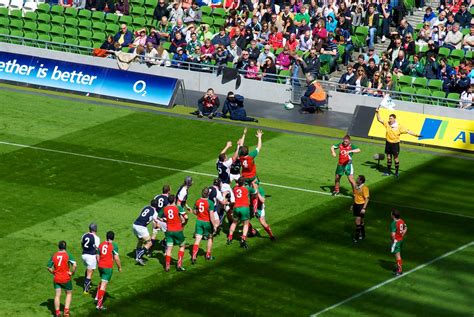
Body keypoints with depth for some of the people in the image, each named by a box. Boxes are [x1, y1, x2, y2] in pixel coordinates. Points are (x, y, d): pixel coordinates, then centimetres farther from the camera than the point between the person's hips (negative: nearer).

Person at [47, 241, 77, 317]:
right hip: (66, 279, -2)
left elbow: (49, 267, 2)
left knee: (57, 295, 8)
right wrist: (72, 272, -9)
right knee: (69, 294, 16)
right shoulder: (68, 255, -10)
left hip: (56, 279, 2)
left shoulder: (54, 255, 0)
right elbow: (74, 265, -22)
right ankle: (66, 310, 6)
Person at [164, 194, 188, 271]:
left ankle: (167, 266, -2)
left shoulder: (165, 209, 1)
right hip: (178, 230, -3)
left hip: (169, 231, 3)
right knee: (182, 246, 16)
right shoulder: (178, 207, -10)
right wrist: (184, 223, 3)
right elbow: (186, 217, -17)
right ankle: (179, 264, 8)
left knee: (169, 248, 5)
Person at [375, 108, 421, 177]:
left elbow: (407, 131, -11)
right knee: (388, 157, 11)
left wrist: (415, 135, -15)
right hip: (388, 143, 4)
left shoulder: (399, 127, -12)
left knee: (395, 158, 1)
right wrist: (378, 112, -8)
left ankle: (396, 172, 12)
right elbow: (379, 119, 4)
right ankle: (388, 171, 21)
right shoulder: (387, 124, -2)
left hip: (395, 144, -4)